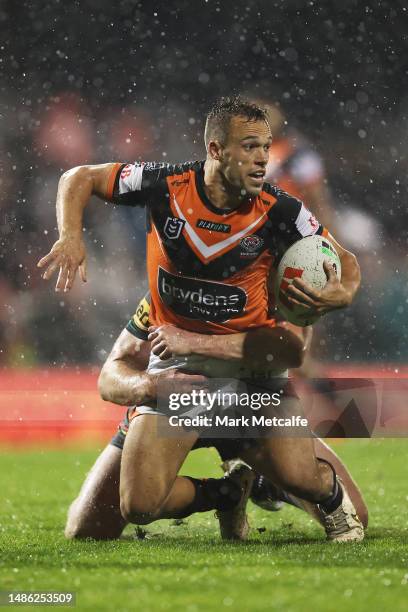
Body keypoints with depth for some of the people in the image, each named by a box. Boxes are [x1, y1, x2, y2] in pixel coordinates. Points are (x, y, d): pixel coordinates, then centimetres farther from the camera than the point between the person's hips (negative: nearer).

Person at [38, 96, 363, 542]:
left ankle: (332, 498, 17)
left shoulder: (279, 211, -12)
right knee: (138, 507, -12)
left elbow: (345, 261, 2)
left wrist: (342, 294, -23)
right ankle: (225, 495, 21)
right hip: (176, 358, 1)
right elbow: (79, 179, 3)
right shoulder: (165, 185, -12)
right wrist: (70, 236, -16)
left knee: (299, 478, -23)